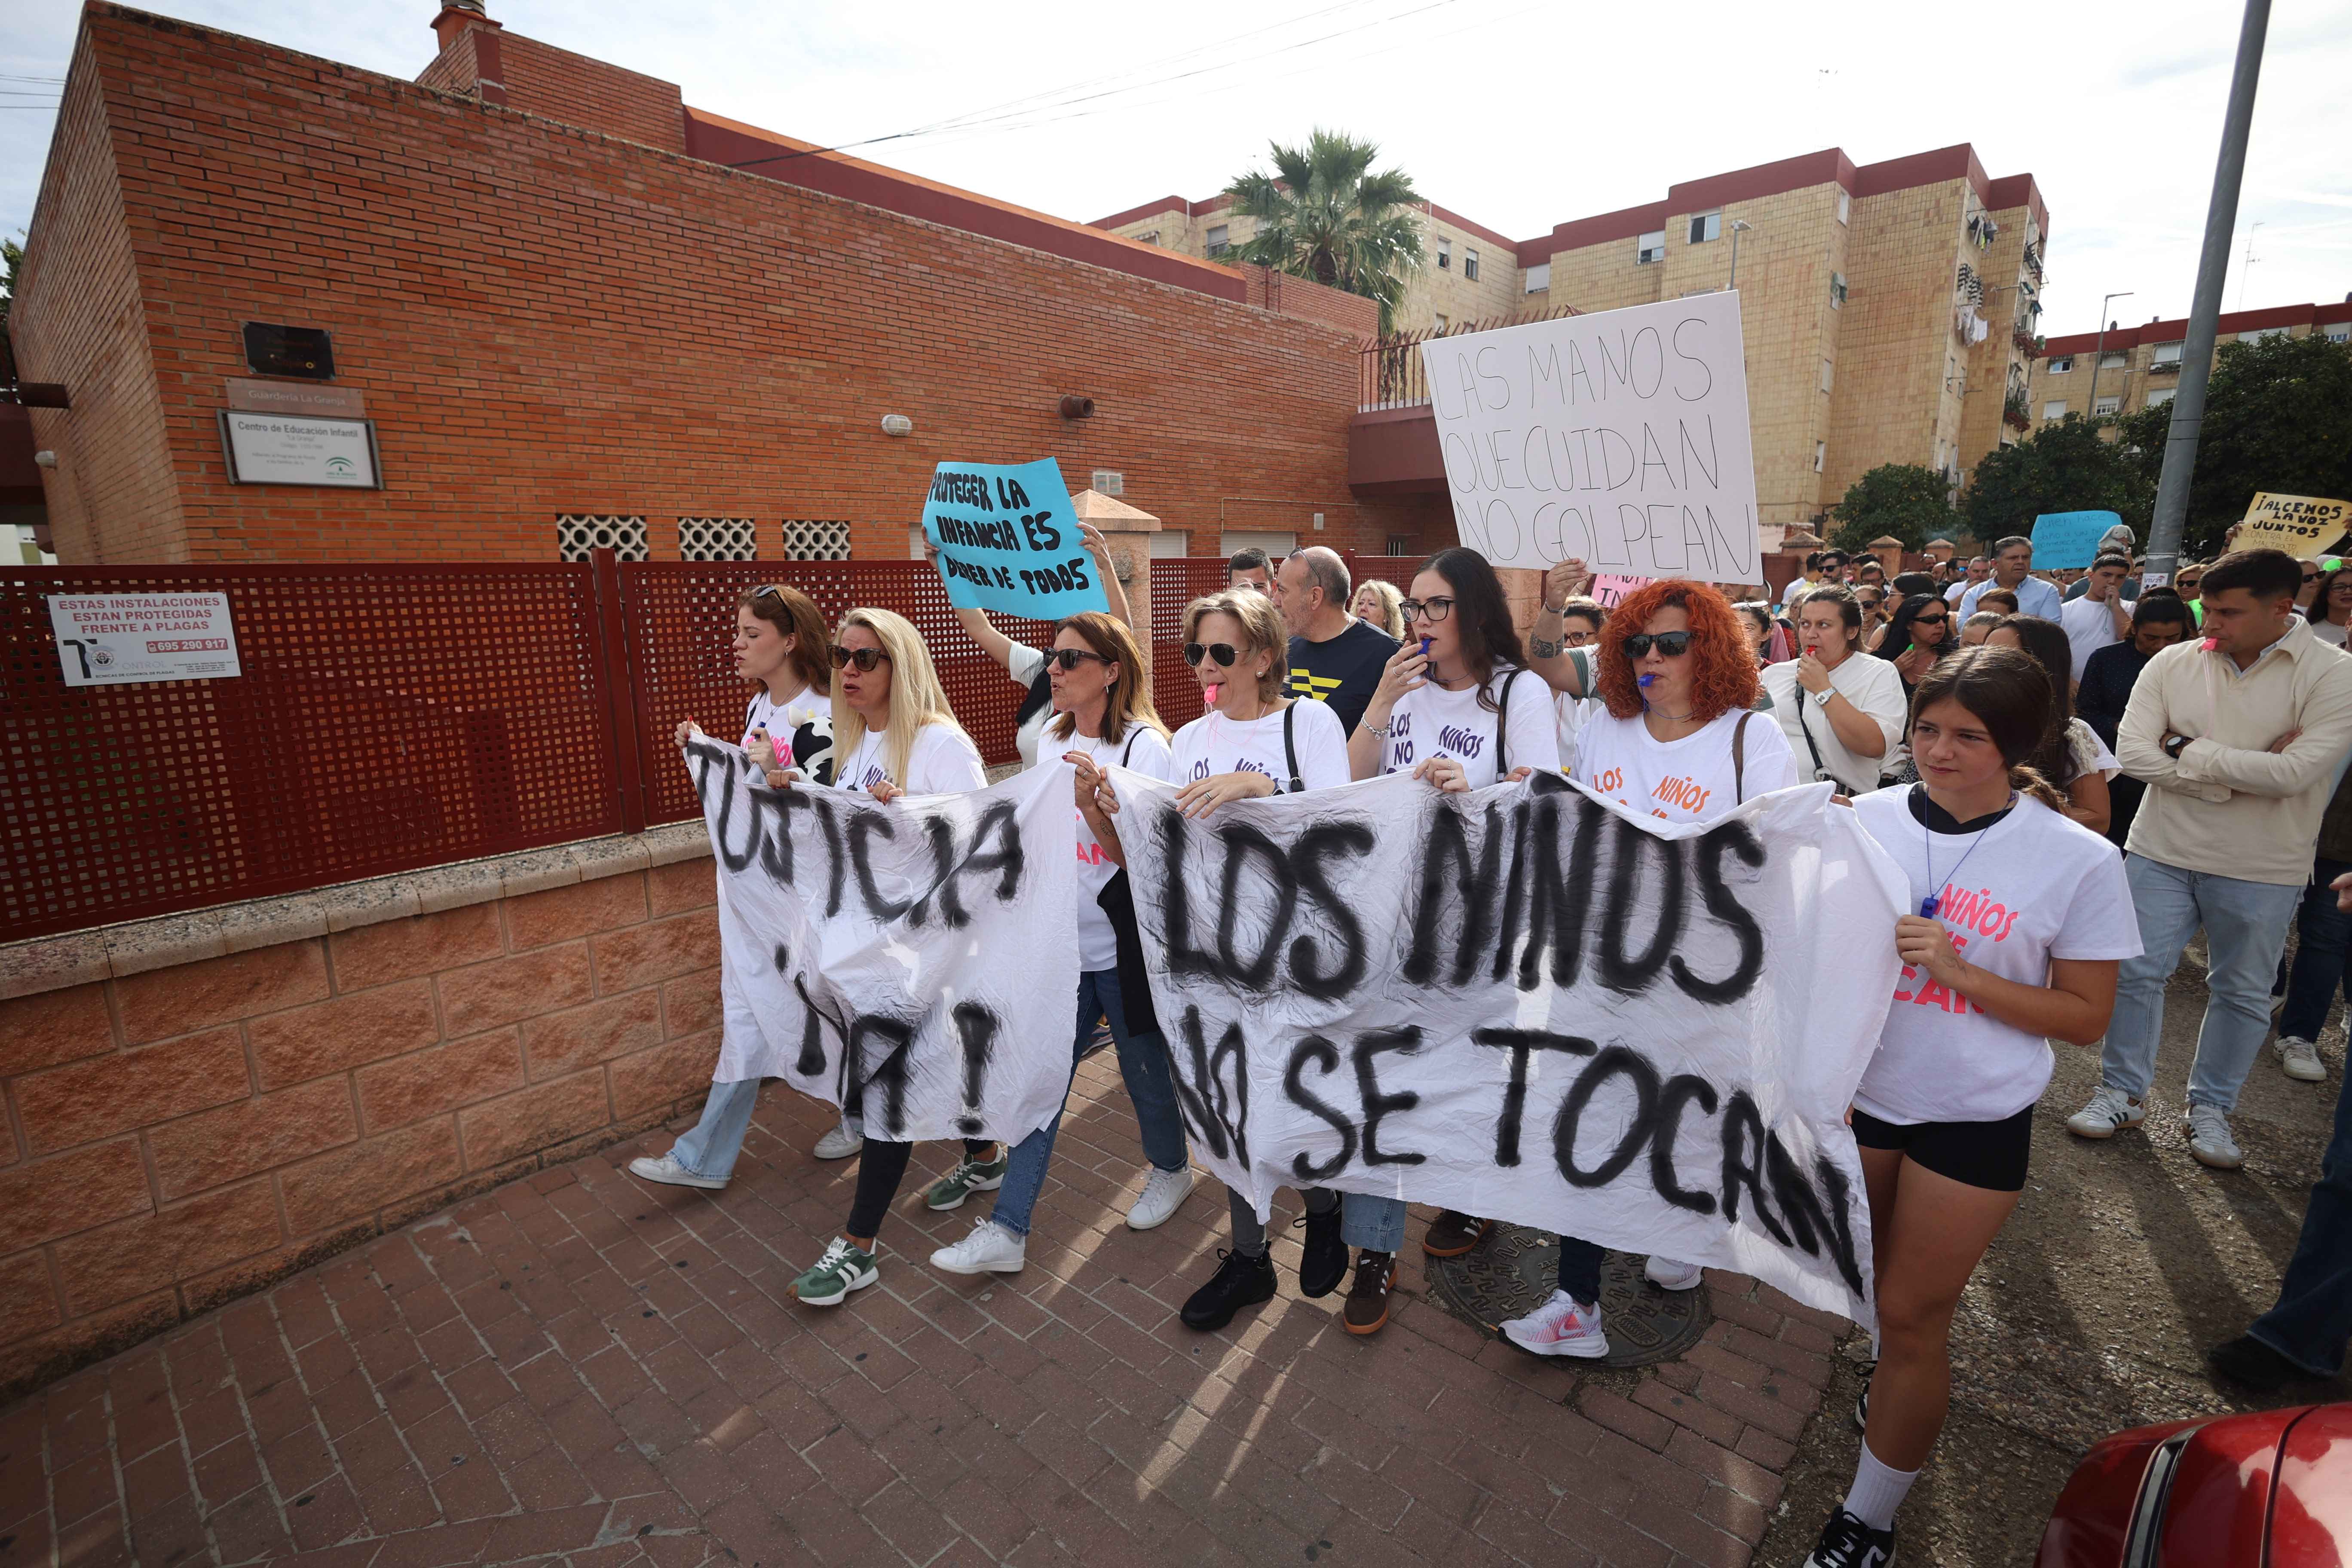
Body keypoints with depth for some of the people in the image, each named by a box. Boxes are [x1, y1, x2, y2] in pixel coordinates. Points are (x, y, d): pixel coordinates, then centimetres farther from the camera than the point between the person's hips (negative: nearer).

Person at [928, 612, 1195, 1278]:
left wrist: (1091, 802, -31)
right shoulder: (1053, 742, 7)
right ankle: (1007, 1231, 17)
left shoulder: (1145, 747, -14)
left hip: (1124, 948, -5)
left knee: (1145, 1070, 13)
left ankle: (1171, 1170, 42)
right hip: (1061, 945, 6)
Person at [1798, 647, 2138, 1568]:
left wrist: (1961, 974, -22)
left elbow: (2085, 1017, -7)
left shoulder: (2079, 861, -12)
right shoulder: (1865, 820, -8)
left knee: (1913, 1314, 8)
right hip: (1852, 1088, 3)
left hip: (1974, 1117, -2)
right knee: (1868, 1273, 22)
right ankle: (1908, 1383, 55)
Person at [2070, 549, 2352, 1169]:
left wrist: (2188, 750, -15)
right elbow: (2133, 751, -13)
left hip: (2261, 868, -1)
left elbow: (2295, 773, -21)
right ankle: (2122, 1091, 24)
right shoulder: (2173, 663, -5)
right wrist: (2240, 774, -17)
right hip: (2163, 850, 1)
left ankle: (2211, 1108, 31)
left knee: (2242, 993, 13)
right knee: (2137, 972, 7)